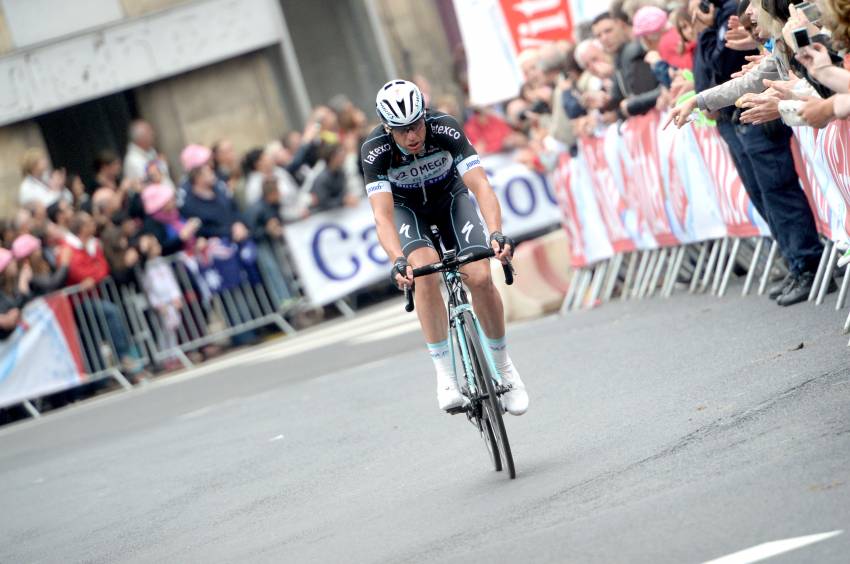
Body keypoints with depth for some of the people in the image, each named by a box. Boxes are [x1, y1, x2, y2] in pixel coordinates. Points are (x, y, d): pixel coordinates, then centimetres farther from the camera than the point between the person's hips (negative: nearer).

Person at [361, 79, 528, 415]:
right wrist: (398, 261, -57)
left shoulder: (446, 129, -32)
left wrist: (496, 232, -55)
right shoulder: (375, 150, -32)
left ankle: (503, 365, 4)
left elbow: (481, 186, -38)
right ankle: (445, 374, -23)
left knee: (480, 277, -20)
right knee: (424, 270, -31)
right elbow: (382, 216, -40)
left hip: (450, 197, 1)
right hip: (405, 208, -1)